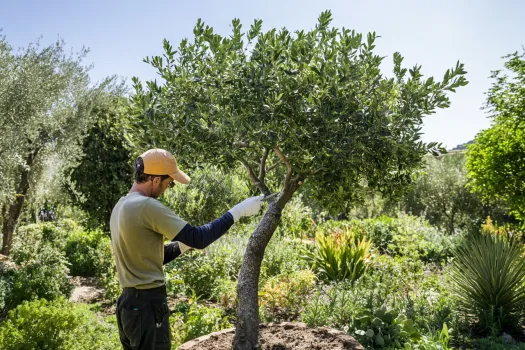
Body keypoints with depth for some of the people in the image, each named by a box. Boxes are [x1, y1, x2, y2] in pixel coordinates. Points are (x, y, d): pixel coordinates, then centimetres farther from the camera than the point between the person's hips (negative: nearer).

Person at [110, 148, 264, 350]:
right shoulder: (146, 206, -20)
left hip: (129, 300, 9)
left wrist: (184, 245, 9)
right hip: (147, 303, -9)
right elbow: (197, 238, -20)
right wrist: (239, 211, -15)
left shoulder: (121, 206, 9)